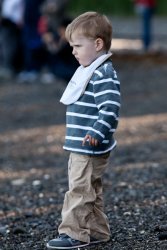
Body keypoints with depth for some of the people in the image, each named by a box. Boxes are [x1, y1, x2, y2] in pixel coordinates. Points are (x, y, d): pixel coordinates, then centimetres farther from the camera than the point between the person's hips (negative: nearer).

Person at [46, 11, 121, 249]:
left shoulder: (104, 75, -18)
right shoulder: (89, 71, 15)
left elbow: (110, 108, -27)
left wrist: (97, 134, -34)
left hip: (90, 149, -11)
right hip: (81, 147, 11)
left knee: (80, 190, -7)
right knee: (90, 190, 16)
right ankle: (97, 231, 23)